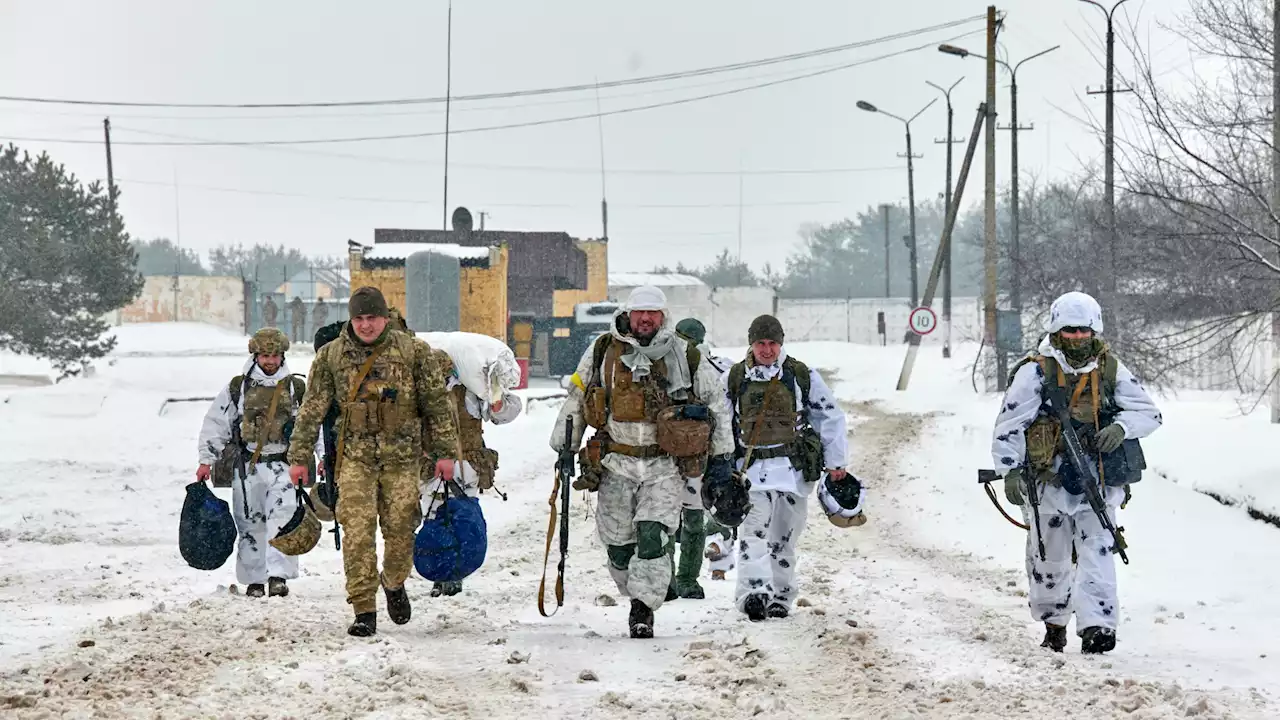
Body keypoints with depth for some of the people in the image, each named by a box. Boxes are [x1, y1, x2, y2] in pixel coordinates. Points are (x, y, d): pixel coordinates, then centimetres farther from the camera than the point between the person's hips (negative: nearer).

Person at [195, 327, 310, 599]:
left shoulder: (297, 388, 8)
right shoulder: (237, 387, 7)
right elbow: (215, 424, 10)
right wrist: (206, 460, 7)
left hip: (283, 463, -1)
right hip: (247, 465, 1)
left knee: (282, 518, -17)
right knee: (250, 523, 4)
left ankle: (278, 576, -20)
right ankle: (254, 579, 14)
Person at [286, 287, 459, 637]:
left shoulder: (413, 351, -1)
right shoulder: (331, 356, 2)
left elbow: (437, 402, 3)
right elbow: (312, 409, 6)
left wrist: (445, 452, 1)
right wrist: (298, 457, 4)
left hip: (402, 454, 0)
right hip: (356, 454, 0)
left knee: (400, 528, 2)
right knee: (357, 532, -9)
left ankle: (394, 582, 33)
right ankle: (364, 611, -5)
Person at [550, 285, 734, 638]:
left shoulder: (686, 356, 1)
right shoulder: (603, 352, 2)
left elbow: (717, 403, 12)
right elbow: (576, 397, 16)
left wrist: (721, 454, 10)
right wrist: (564, 444, 15)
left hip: (665, 466, -2)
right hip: (616, 463, 2)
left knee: (652, 537, -16)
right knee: (618, 543, 4)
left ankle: (643, 609, -11)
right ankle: (638, 594, 24)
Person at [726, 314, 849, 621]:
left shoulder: (803, 376, 3)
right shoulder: (734, 378, 6)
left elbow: (831, 417, 9)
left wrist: (835, 462, 6)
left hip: (794, 467, 0)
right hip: (751, 468, 0)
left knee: (783, 537, 7)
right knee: (752, 532, -17)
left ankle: (780, 597, 18)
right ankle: (754, 593, -28)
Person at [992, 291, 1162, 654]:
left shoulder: (1110, 370, 5)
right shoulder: (1035, 372, -4)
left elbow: (1148, 413, 8)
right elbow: (1009, 426, -6)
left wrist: (1120, 427, -13)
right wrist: (1011, 471, -16)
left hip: (1097, 482, 1)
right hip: (1049, 481, -1)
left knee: (1097, 550, -14)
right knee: (1049, 557, 9)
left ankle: (1096, 626, -21)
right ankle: (1053, 623, 29)